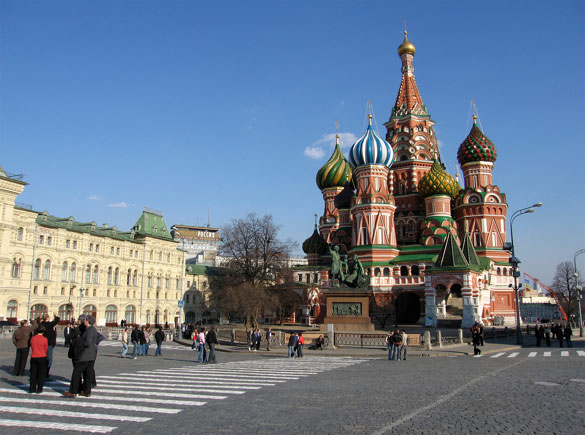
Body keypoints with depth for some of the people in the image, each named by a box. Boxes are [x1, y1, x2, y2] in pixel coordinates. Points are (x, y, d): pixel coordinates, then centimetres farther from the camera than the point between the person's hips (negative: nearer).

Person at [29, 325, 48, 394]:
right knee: (41, 373, 6)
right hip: (42, 357, -3)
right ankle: (39, 389, 7)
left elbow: (32, 347, 10)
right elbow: (46, 349, 0)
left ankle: (32, 388, 15)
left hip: (33, 357, 3)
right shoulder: (44, 339, -10)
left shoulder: (32, 338, 0)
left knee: (33, 373, 12)